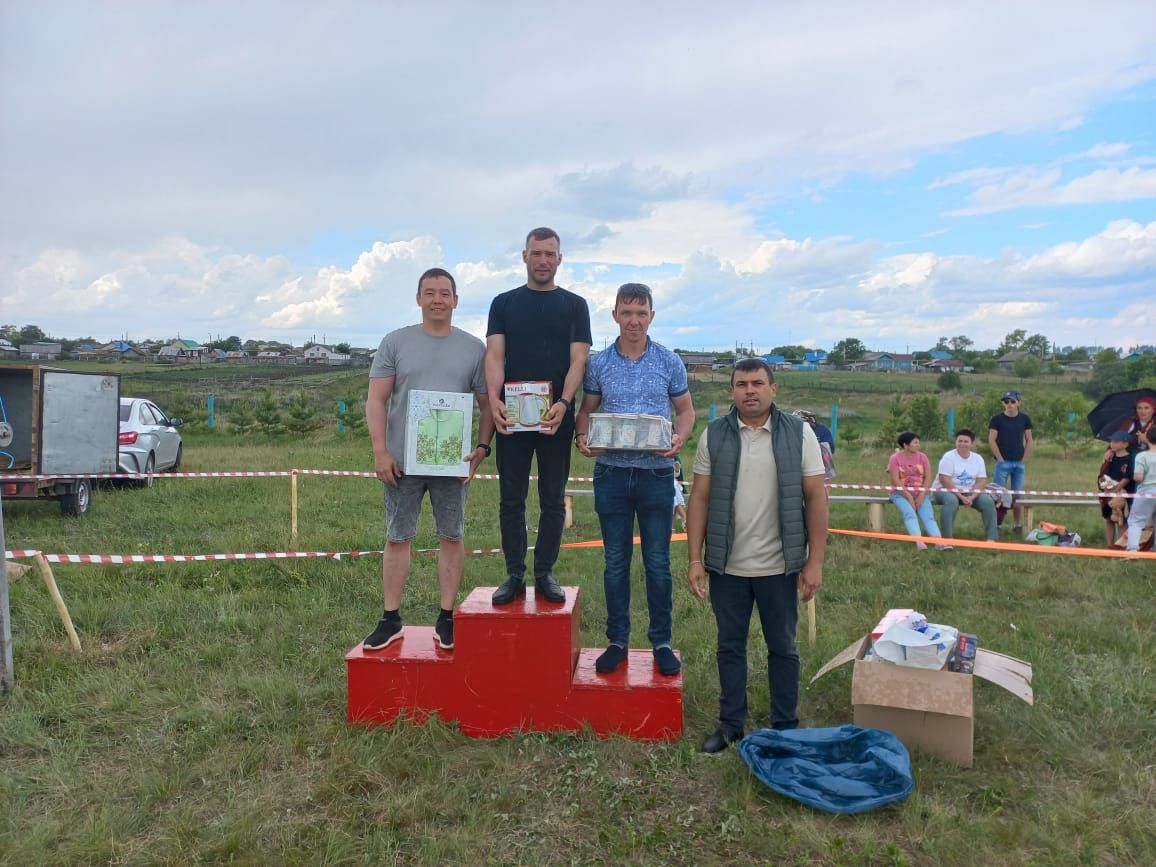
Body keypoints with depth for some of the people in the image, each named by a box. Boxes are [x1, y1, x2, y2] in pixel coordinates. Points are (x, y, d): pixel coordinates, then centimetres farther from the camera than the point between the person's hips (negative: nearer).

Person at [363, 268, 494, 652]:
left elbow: (487, 403, 6)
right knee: (397, 538, 6)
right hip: (402, 461, 0)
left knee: (451, 537, 7)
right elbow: (376, 400, 0)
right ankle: (391, 619, 18)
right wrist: (380, 451, -8)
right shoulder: (395, 342, 2)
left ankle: (447, 618, 20)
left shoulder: (474, 348, 4)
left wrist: (482, 447, -7)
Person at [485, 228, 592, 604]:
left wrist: (563, 403, -21)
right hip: (511, 416, 1)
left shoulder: (574, 305, 7)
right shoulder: (504, 303, 10)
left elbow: (578, 359, -3)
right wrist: (494, 400, -20)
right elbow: (494, 355, -1)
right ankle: (514, 575, 14)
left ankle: (544, 574, 16)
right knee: (511, 499, 5)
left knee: (553, 500, 6)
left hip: (555, 417, 0)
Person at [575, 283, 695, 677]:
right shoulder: (598, 363, 5)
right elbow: (587, 410, 11)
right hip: (611, 473, 1)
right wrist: (582, 437, -11)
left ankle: (662, 642, 19)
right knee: (615, 562, 8)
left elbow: (686, 411, 9)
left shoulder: (670, 362, 3)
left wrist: (678, 440, -12)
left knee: (658, 562, 5)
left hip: (656, 473, -1)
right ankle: (617, 640, 21)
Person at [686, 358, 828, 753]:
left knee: (783, 648, 13)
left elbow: (815, 498, -3)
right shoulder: (714, 435, -1)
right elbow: (700, 499, 0)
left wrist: (815, 561, -7)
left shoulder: (799, 433, -3)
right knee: (730, 647, 14)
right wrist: (695, 560, -4)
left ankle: (785, 727, 30)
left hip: (780, 567, -1)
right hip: (727, 566, 1)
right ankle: (730, 724, 29)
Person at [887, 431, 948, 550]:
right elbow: (896, 480, -12)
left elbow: (928, 477, 0)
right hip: (901, 494, -3)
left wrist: (921, 496, -13)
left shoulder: (922, 457, 7)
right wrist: (909, 497, -18)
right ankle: (918, 542, -43)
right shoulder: (895, 458, -4)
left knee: (928, 515, -19)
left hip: (920, 494, 3)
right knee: (910, 513, -29)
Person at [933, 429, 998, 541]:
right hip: (945, 490, -5)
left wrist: (971, 497, -19)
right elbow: (945, 480, -19)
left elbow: (981, 481, -1)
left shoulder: (978, 459, 5)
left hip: (969, 493, 5)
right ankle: (947, 538, -36)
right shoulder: (948, 457, -10)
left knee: (988, 501, -17)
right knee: (952, 501, -37)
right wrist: (961, 497, -24)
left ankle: (992, 537, -10)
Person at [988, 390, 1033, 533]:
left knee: (1017, 496, 8)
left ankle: (1018, 526, 16)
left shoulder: (1025, 419, 5)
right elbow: (991, 440, -5)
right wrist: (1000, 459, -9)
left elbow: (1029, 440, 9)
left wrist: (1024, 459, 1)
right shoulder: (997, 419, -3)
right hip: (1003, 462, -3)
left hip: (1019, 463, 3)